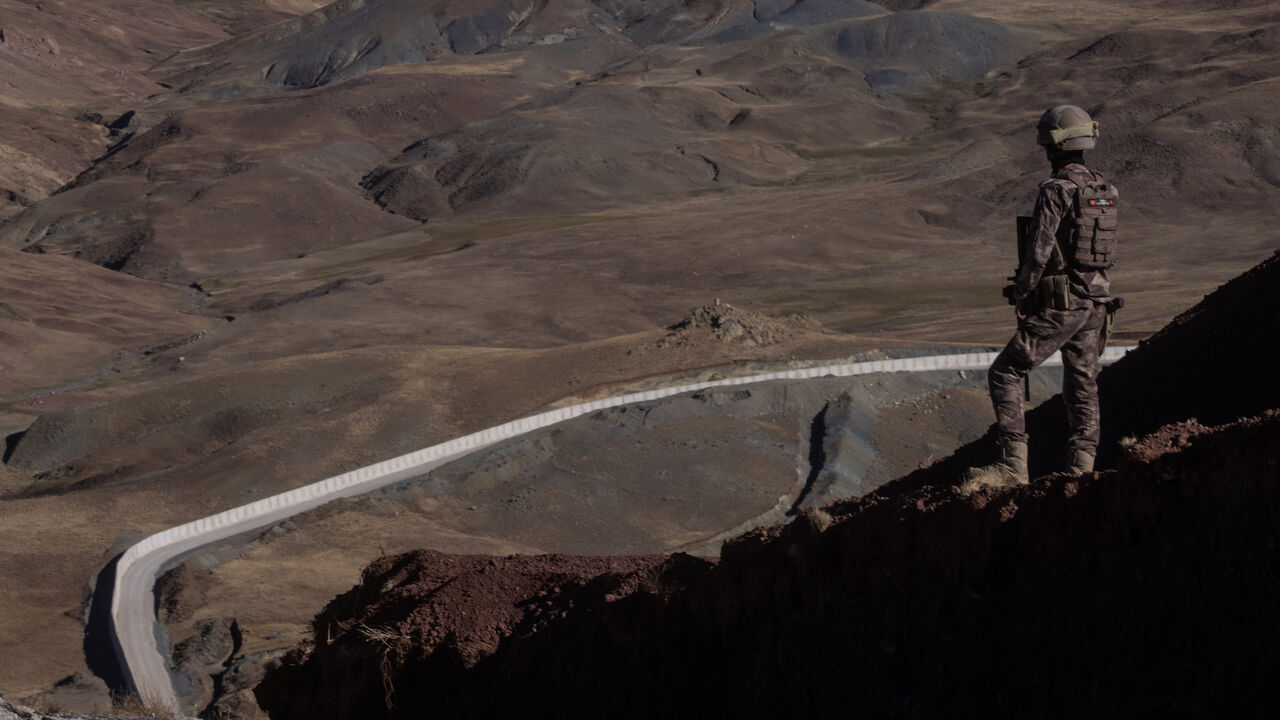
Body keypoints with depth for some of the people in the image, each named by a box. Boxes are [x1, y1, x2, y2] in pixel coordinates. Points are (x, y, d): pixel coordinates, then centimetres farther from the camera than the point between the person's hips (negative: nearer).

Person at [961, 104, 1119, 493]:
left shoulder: (1055, 190, -16)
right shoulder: (1105, 191, 9)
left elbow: (1039, 252, -19)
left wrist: (1021, 295, -8)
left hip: (1059, 304, -8)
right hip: (1096, 302, 8)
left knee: (1005, 374, -2)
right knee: (1082, 385, 14)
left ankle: (1013, 464, -10)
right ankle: (1081, 468, 12)